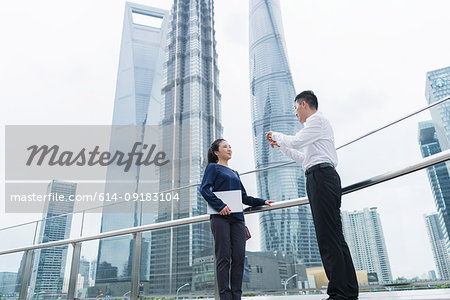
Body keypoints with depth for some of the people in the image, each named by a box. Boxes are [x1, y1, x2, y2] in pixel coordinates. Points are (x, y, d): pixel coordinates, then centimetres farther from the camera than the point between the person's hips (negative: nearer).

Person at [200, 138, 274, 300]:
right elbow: (204, 189, -7)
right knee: (224, 257, -6)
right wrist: (220, 205, -17)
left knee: (239, 256, 0)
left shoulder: (234, 173, 26)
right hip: (220, 217, -6)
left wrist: (262, 201, 17)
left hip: (237, 217, 6)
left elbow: (244, 197, 26)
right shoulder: (213, 167, 7)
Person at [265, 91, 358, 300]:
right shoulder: (317, 124, 30)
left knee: (328, 237, -13)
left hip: (321, 176, -10)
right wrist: (280, 146, 33)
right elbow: (304, 159, 32)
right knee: (333, 236, 7)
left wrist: (276, 135, 7)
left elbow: (296, 142, -11)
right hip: (321, 178, 10)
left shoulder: (317, 120, 1)